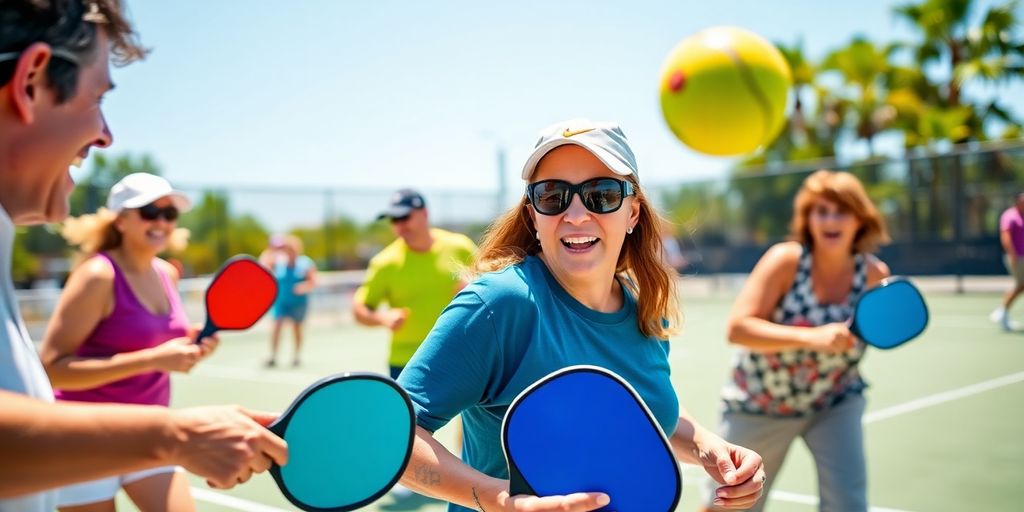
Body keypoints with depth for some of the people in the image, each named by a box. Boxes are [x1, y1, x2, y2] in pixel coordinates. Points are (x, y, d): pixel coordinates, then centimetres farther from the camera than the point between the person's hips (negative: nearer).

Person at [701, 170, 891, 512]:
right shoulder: (786, 260, -25)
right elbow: (737, 328, -32)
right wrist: (811, 336, -42)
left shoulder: (874, 274, -15)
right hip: (759, 403, -2)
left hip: (835, 402, 2)